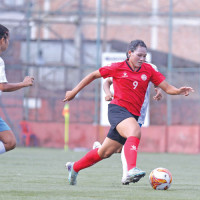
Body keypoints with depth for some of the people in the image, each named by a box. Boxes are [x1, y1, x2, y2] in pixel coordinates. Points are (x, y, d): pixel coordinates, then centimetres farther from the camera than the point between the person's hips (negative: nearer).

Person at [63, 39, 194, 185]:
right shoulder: (118, 68, -1)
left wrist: (178, 91, -18)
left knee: (105, 153, 11)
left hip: (133, 115, 5)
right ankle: (131, 170, -52)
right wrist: (74, 92, 13)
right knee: (135, 131, -35)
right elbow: (94, 75, 11)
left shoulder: (148, 70, 8)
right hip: (118, 109, -5)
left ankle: (74, 167, 33)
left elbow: (167, 88, 4)